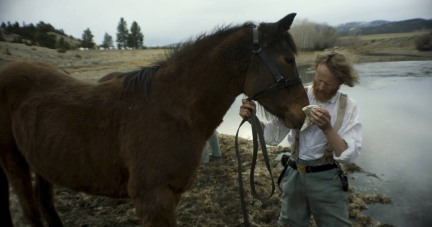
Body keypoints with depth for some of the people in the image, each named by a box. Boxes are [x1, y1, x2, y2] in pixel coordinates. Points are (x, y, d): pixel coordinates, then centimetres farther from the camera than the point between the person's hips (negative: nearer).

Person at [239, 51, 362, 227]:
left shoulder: (349, 107, -8)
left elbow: (348, 156, -15)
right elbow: (274, 136, -5)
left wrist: (327, 128, -31)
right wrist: (251, 118, -21)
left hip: (326, 181, -1)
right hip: (294, 175, 2)